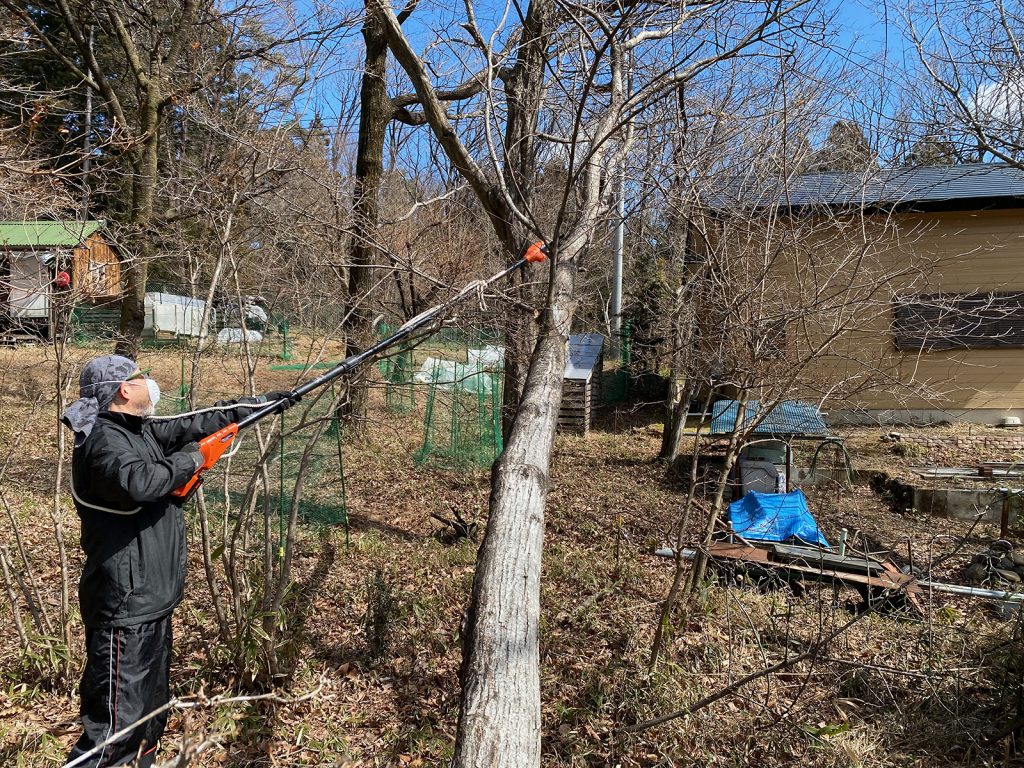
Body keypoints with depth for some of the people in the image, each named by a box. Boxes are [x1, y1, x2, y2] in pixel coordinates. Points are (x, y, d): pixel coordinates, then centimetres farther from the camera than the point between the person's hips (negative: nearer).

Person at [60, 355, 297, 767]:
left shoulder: (142, 430, 10)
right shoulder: (103, 440, -18)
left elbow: (201, 421, 18)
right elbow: (138, 483, -36)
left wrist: (264, 402, 21)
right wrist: (188, 459, -18)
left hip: (151, 601, 10)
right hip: (125, 608, -10)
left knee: (152, 708, 21)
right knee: (116, 722, -5)